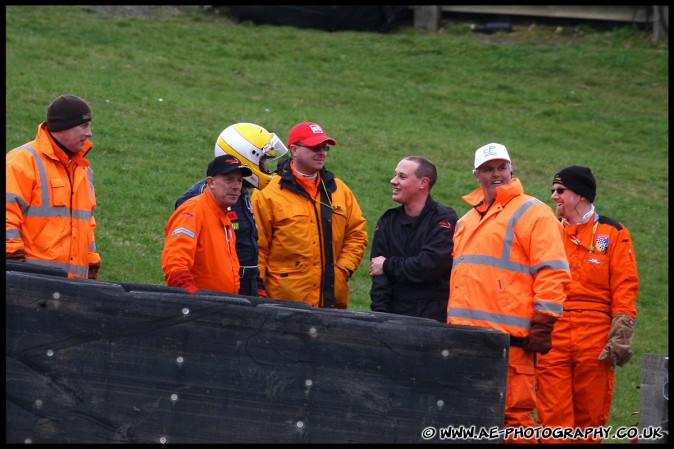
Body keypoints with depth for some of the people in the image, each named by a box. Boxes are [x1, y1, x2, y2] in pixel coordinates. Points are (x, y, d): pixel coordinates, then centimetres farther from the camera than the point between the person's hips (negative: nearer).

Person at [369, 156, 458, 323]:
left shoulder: (445, 219, -4)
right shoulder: (388, 220, 13)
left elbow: (430, 266, -16)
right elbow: (378, 272, 4)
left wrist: (389, 265, -3)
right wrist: (380, 311, -9)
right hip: (395, 314, 4)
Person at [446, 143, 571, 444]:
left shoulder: (532, 213, 1)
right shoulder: (466, 221, 24)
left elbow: (552, 272, -7)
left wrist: (542, 325, -13)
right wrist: (450, 323, 23)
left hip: (508, 340, -7)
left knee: (513, 416, -10)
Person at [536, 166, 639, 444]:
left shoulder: (612, 233, 7)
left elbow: (625, 288, 1)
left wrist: (622, 335, -8)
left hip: (595, 335, -2)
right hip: (552, 335, 2)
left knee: (591, 414, 2)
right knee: (553, 415, -5)